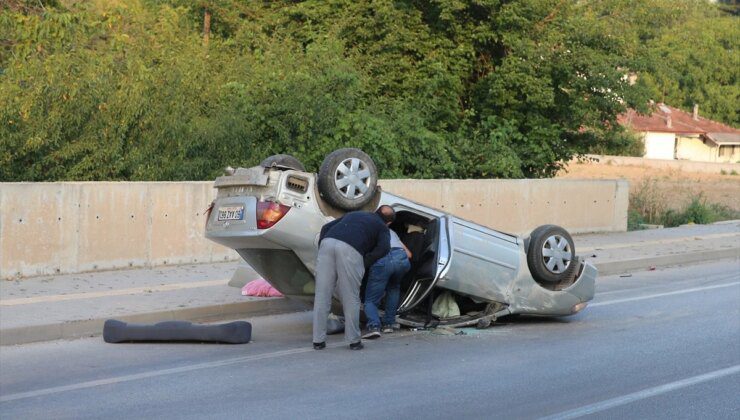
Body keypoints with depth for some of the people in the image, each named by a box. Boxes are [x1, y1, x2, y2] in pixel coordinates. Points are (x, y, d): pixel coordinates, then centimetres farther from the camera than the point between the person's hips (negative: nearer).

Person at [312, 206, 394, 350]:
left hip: (327, 242, 4)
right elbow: (384, 248, 2)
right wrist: (364, 265, 8)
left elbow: (326, 227, 30)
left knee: (322, 295, 7)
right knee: (351, 298, 6)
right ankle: (354, 340, 11)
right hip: (349, 249, -4)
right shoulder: (382, 227, 24)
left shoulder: (354, 214, 39)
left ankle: (318, 340, 8)